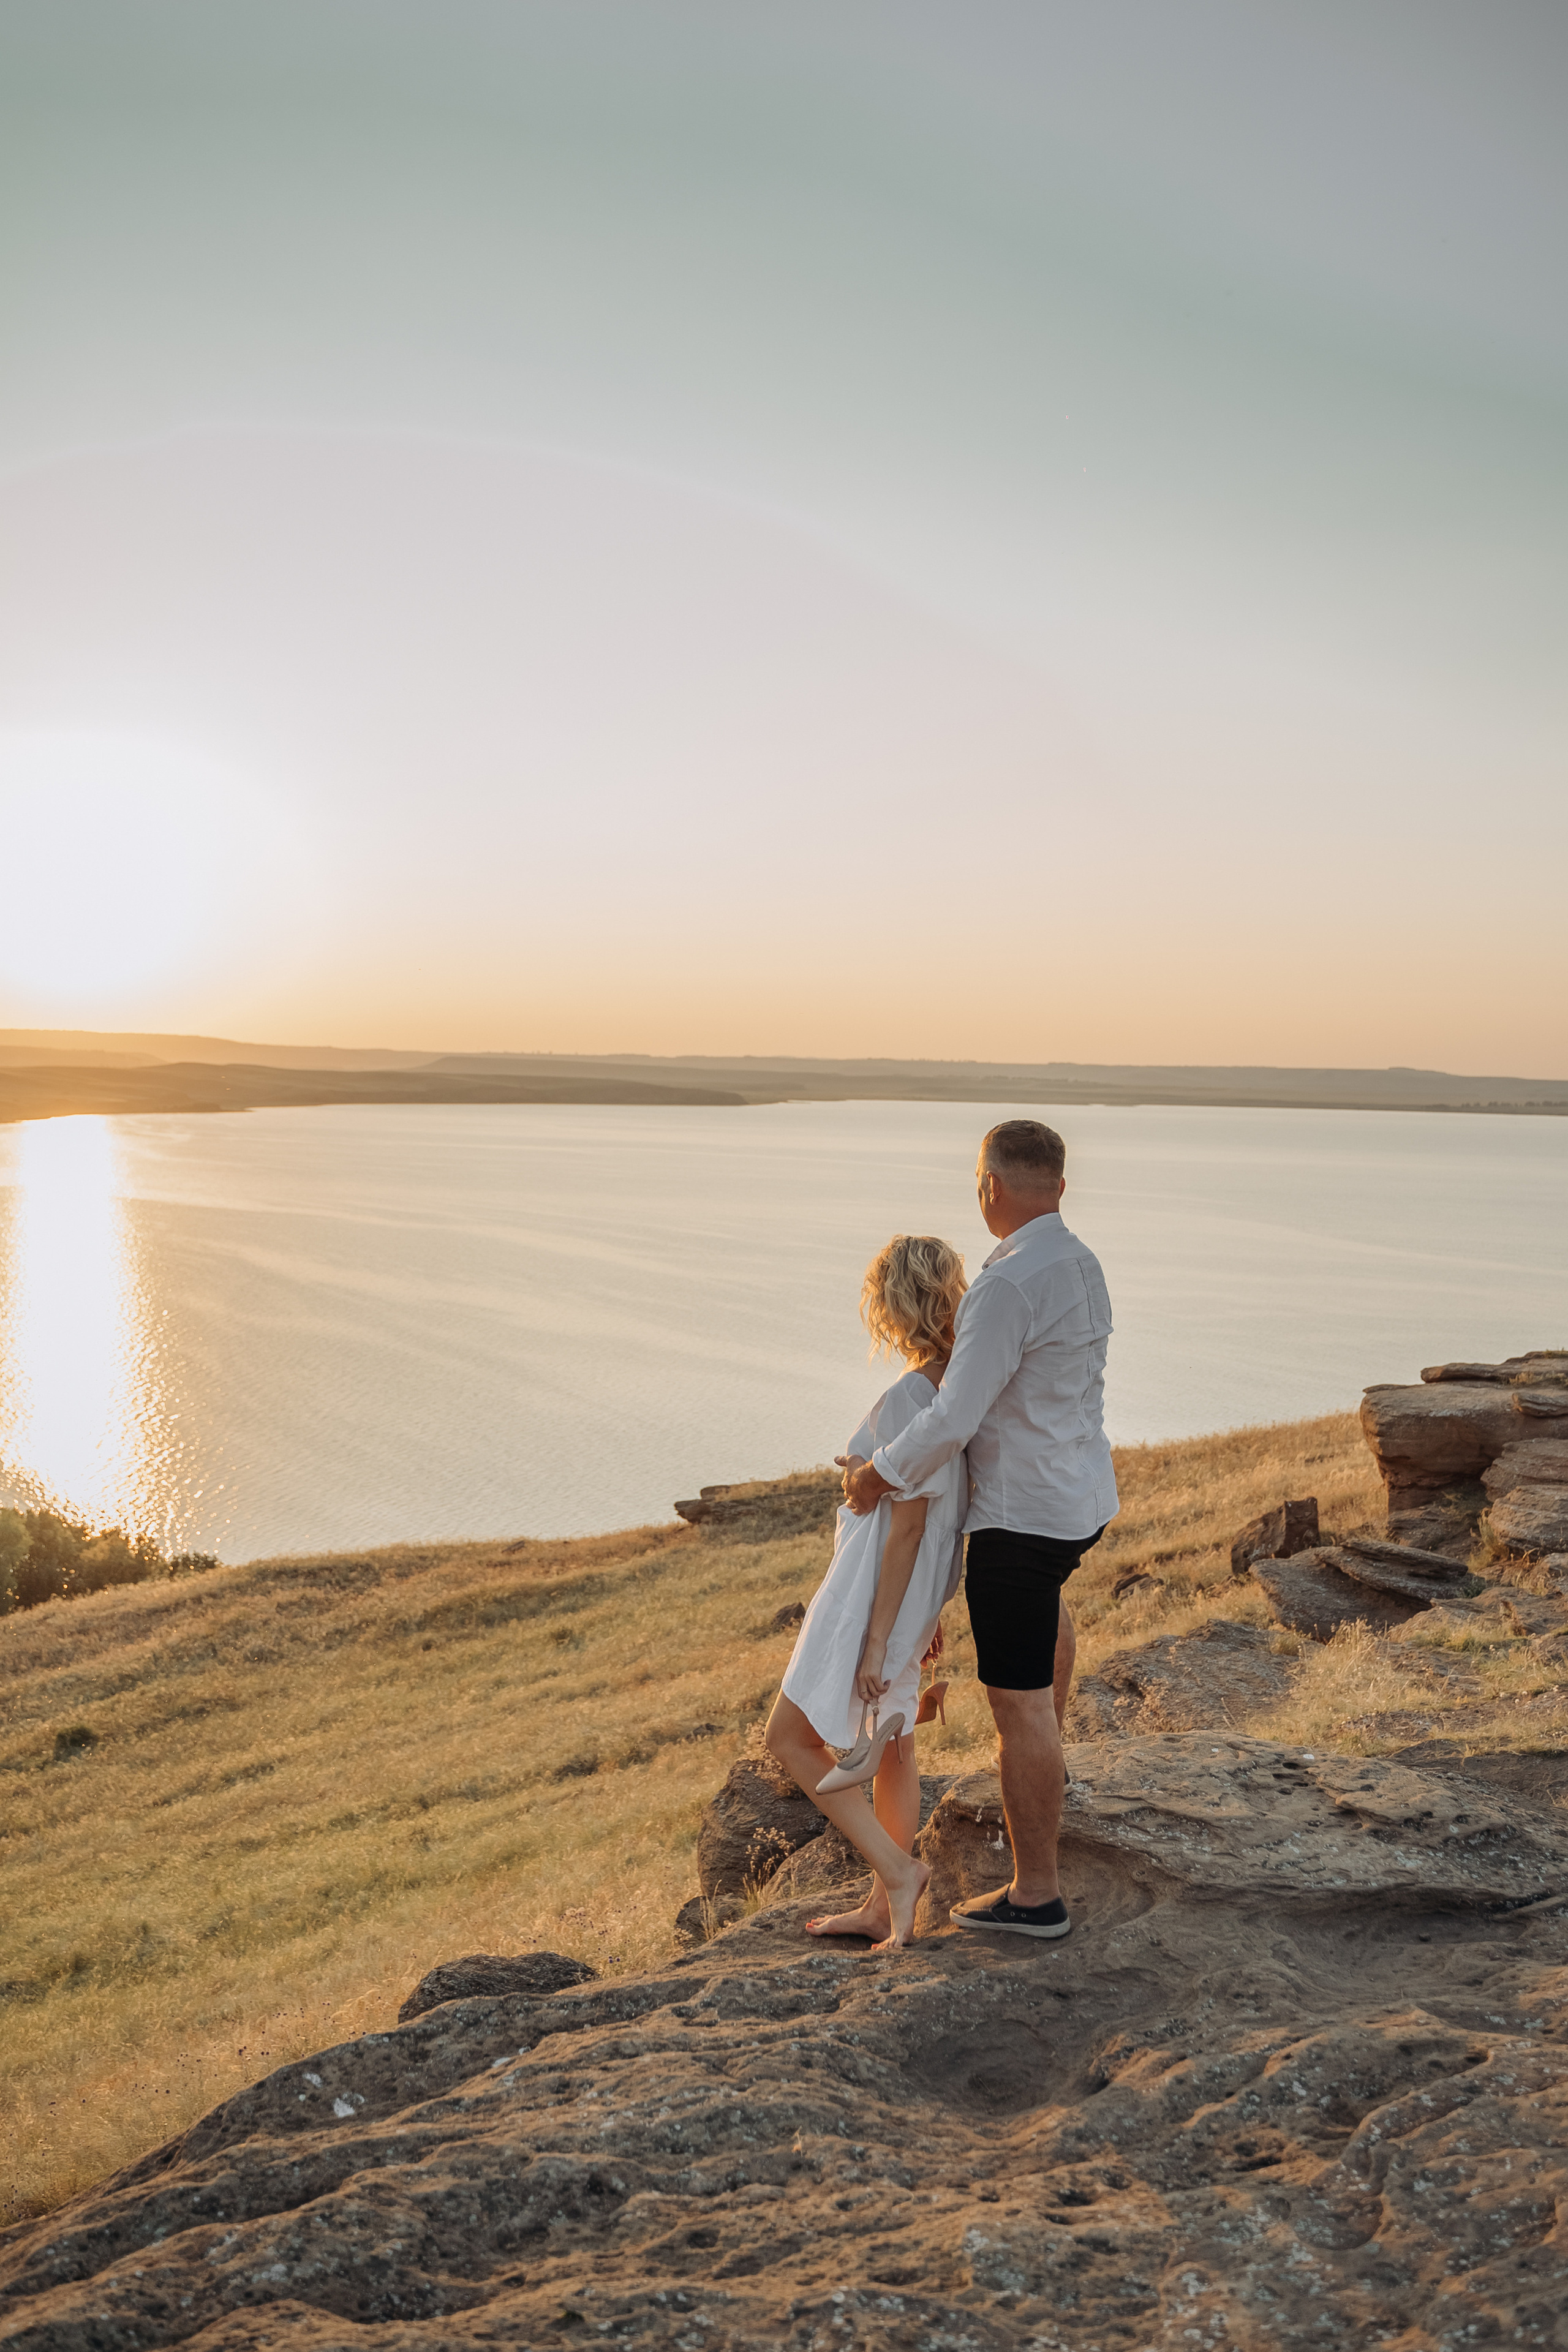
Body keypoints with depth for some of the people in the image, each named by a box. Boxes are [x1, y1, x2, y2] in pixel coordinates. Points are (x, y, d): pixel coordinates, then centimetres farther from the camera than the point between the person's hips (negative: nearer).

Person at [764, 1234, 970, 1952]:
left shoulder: (910, 1399, -26)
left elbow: (907, 1525, -24)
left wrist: (875, 1642, -18)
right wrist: (931, 1609, 20)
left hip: (878, 1596, -9)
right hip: (917, 1594, 9)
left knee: (791, 1738, 6)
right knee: (894, 1753, 19)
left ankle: (897, 1869, 4)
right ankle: (884, 1908, 30)